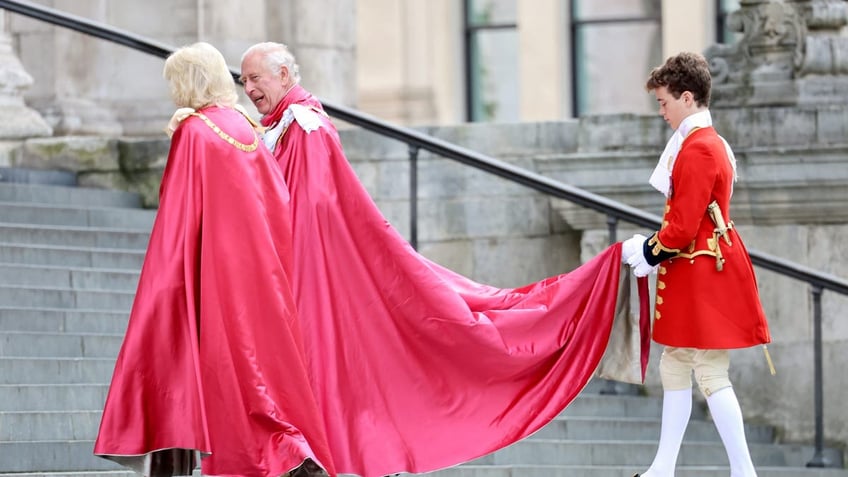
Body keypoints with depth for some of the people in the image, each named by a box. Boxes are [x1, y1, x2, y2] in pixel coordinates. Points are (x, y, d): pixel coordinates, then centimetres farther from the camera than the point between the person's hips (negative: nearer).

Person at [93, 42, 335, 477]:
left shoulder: (192, 132, -11)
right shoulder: (246, 129, 10)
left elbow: (179, 215, -13)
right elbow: (277, 203, 11)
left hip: (212, 267, -7)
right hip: (255, 265, 7)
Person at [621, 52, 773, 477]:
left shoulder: (697, 150, -19)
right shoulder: (707, 143, 14)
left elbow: (683, 227, -21)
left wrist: (647, 253, -6)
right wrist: (654, 251, 11)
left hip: (701, 275, -11)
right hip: (693, 274, 11)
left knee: (710, 375, -8)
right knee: (674, 367, 15)